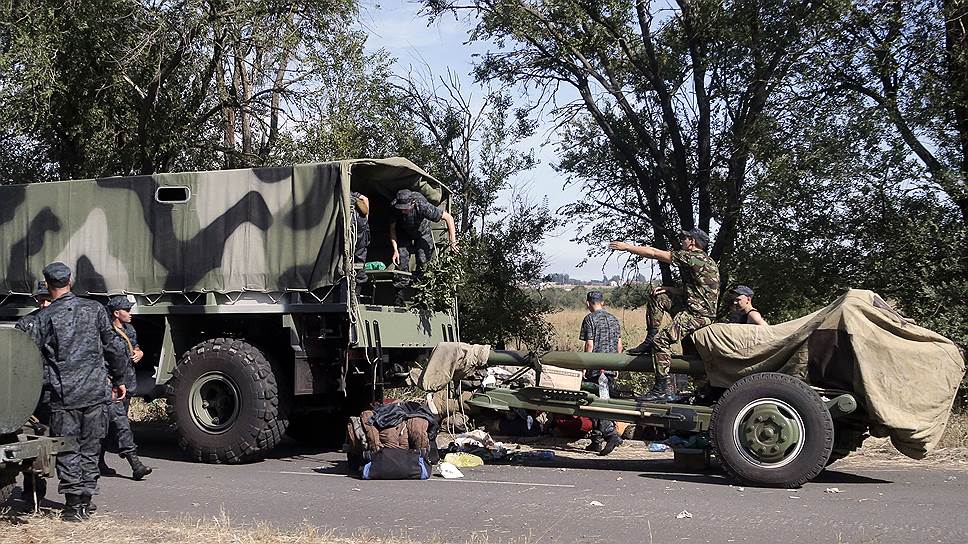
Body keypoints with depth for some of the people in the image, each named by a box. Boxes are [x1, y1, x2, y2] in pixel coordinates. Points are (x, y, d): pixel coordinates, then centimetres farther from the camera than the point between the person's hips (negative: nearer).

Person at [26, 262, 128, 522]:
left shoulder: (44, 317, -5)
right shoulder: (94, 309, 4)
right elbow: (111, 347, 7)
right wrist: (119, 379, 18)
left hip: (64, 395, -3)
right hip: (96, 391, 3)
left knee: (68, 451, 5)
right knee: (90, 448, 12)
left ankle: (74, 504, 2)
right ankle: (85, 501, 17)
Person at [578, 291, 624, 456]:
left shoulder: (590, 319, -7)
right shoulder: (613, 319, 12)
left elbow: (589, 345, -12)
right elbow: (619, 345, 12)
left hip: (596, 367, -7)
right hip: (610, 368, 7)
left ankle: (611, 434, -17)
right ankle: (597, 439, 15)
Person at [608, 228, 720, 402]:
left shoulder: (691, 257, -11)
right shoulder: (705, 261, 19)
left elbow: (654, 254, -8)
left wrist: (626, 247, 1)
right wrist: (668, 289, 11)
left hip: (697, 314, -10)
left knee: (661, 339, -19)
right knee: (657, 297, 17)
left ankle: (665, 389, -19)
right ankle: (650, 340, 14)